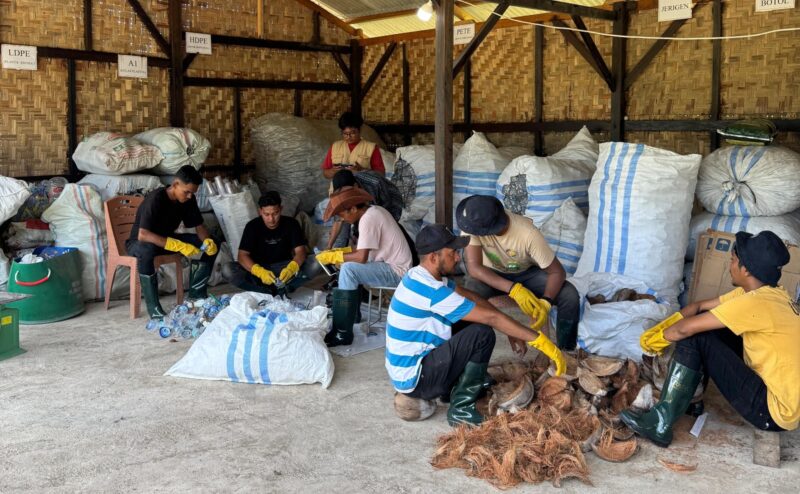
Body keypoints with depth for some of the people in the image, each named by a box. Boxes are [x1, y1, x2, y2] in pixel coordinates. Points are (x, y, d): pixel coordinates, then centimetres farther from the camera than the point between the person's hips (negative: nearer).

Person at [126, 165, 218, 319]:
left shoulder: (189, 199, -9)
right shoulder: (155, 199, -30)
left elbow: (199, 226, 0)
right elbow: (143, 235, -39)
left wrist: (208, 241, -25)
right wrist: (179, 246, -46)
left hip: (167, 238, 7)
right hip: (139, 242, -7)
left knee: (211, 246, -10)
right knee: (146, 251, -44)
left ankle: (196, 295, -1)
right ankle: (154, 308, -35)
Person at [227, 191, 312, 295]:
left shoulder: (291, 224, -10)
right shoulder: (252, 226, -13)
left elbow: (300, 251, -20)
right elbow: (242, 255, -21)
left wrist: (291, 268, -44)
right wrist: (260, 272, -41)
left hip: (283, 267, 0)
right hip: (258, 267, 0)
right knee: (231, 273, -32)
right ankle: (280, 290, -26)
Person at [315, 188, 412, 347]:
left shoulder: (368, 219, -20)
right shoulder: (373, 211, 9)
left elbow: (362, 257, -24)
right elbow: (364, 249, 17)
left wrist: (334, 256, -13)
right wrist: (339, 252, 8)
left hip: (396, 271, -10)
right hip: (393, 265, 10)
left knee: (348, 269, -23)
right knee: (351, 265, 14)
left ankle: (343, 333, -20)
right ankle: (352, 313, 17)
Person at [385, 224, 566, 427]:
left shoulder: (420, 276, 3)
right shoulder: (431, 291, -27)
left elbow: (471, 296, 9)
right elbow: (492, 317, -25)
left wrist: (510, 331, 6)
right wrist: (539, 340, -20)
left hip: (402, 369, 10)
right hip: (413, 378, -10)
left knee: (470, 323, 13)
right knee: (482, 334, -18)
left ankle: (450, 389, 17)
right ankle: (461, 409, -8)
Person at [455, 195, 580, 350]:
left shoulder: (528, 234, -35)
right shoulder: (473, 223, -33)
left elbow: (557, 272, -26)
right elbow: (474, 267, -34)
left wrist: (545, 302, -45)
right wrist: (513, 289, -44)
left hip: (526, 273, 0)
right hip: (491, 274, 0)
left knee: (570, 296, -23)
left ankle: (566, 353, -1)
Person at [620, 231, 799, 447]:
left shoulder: (755, 302, -24)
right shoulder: (768, 292, 5)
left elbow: (685, 328, -20)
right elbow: (698, 307, 10)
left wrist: (658, 339, 0)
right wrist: (660, 328, 0)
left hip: (776, 412, -9)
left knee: (695, 338, -14)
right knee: (705, 324, 8)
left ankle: (660, 424, -9)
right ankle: (689, 395, 17)